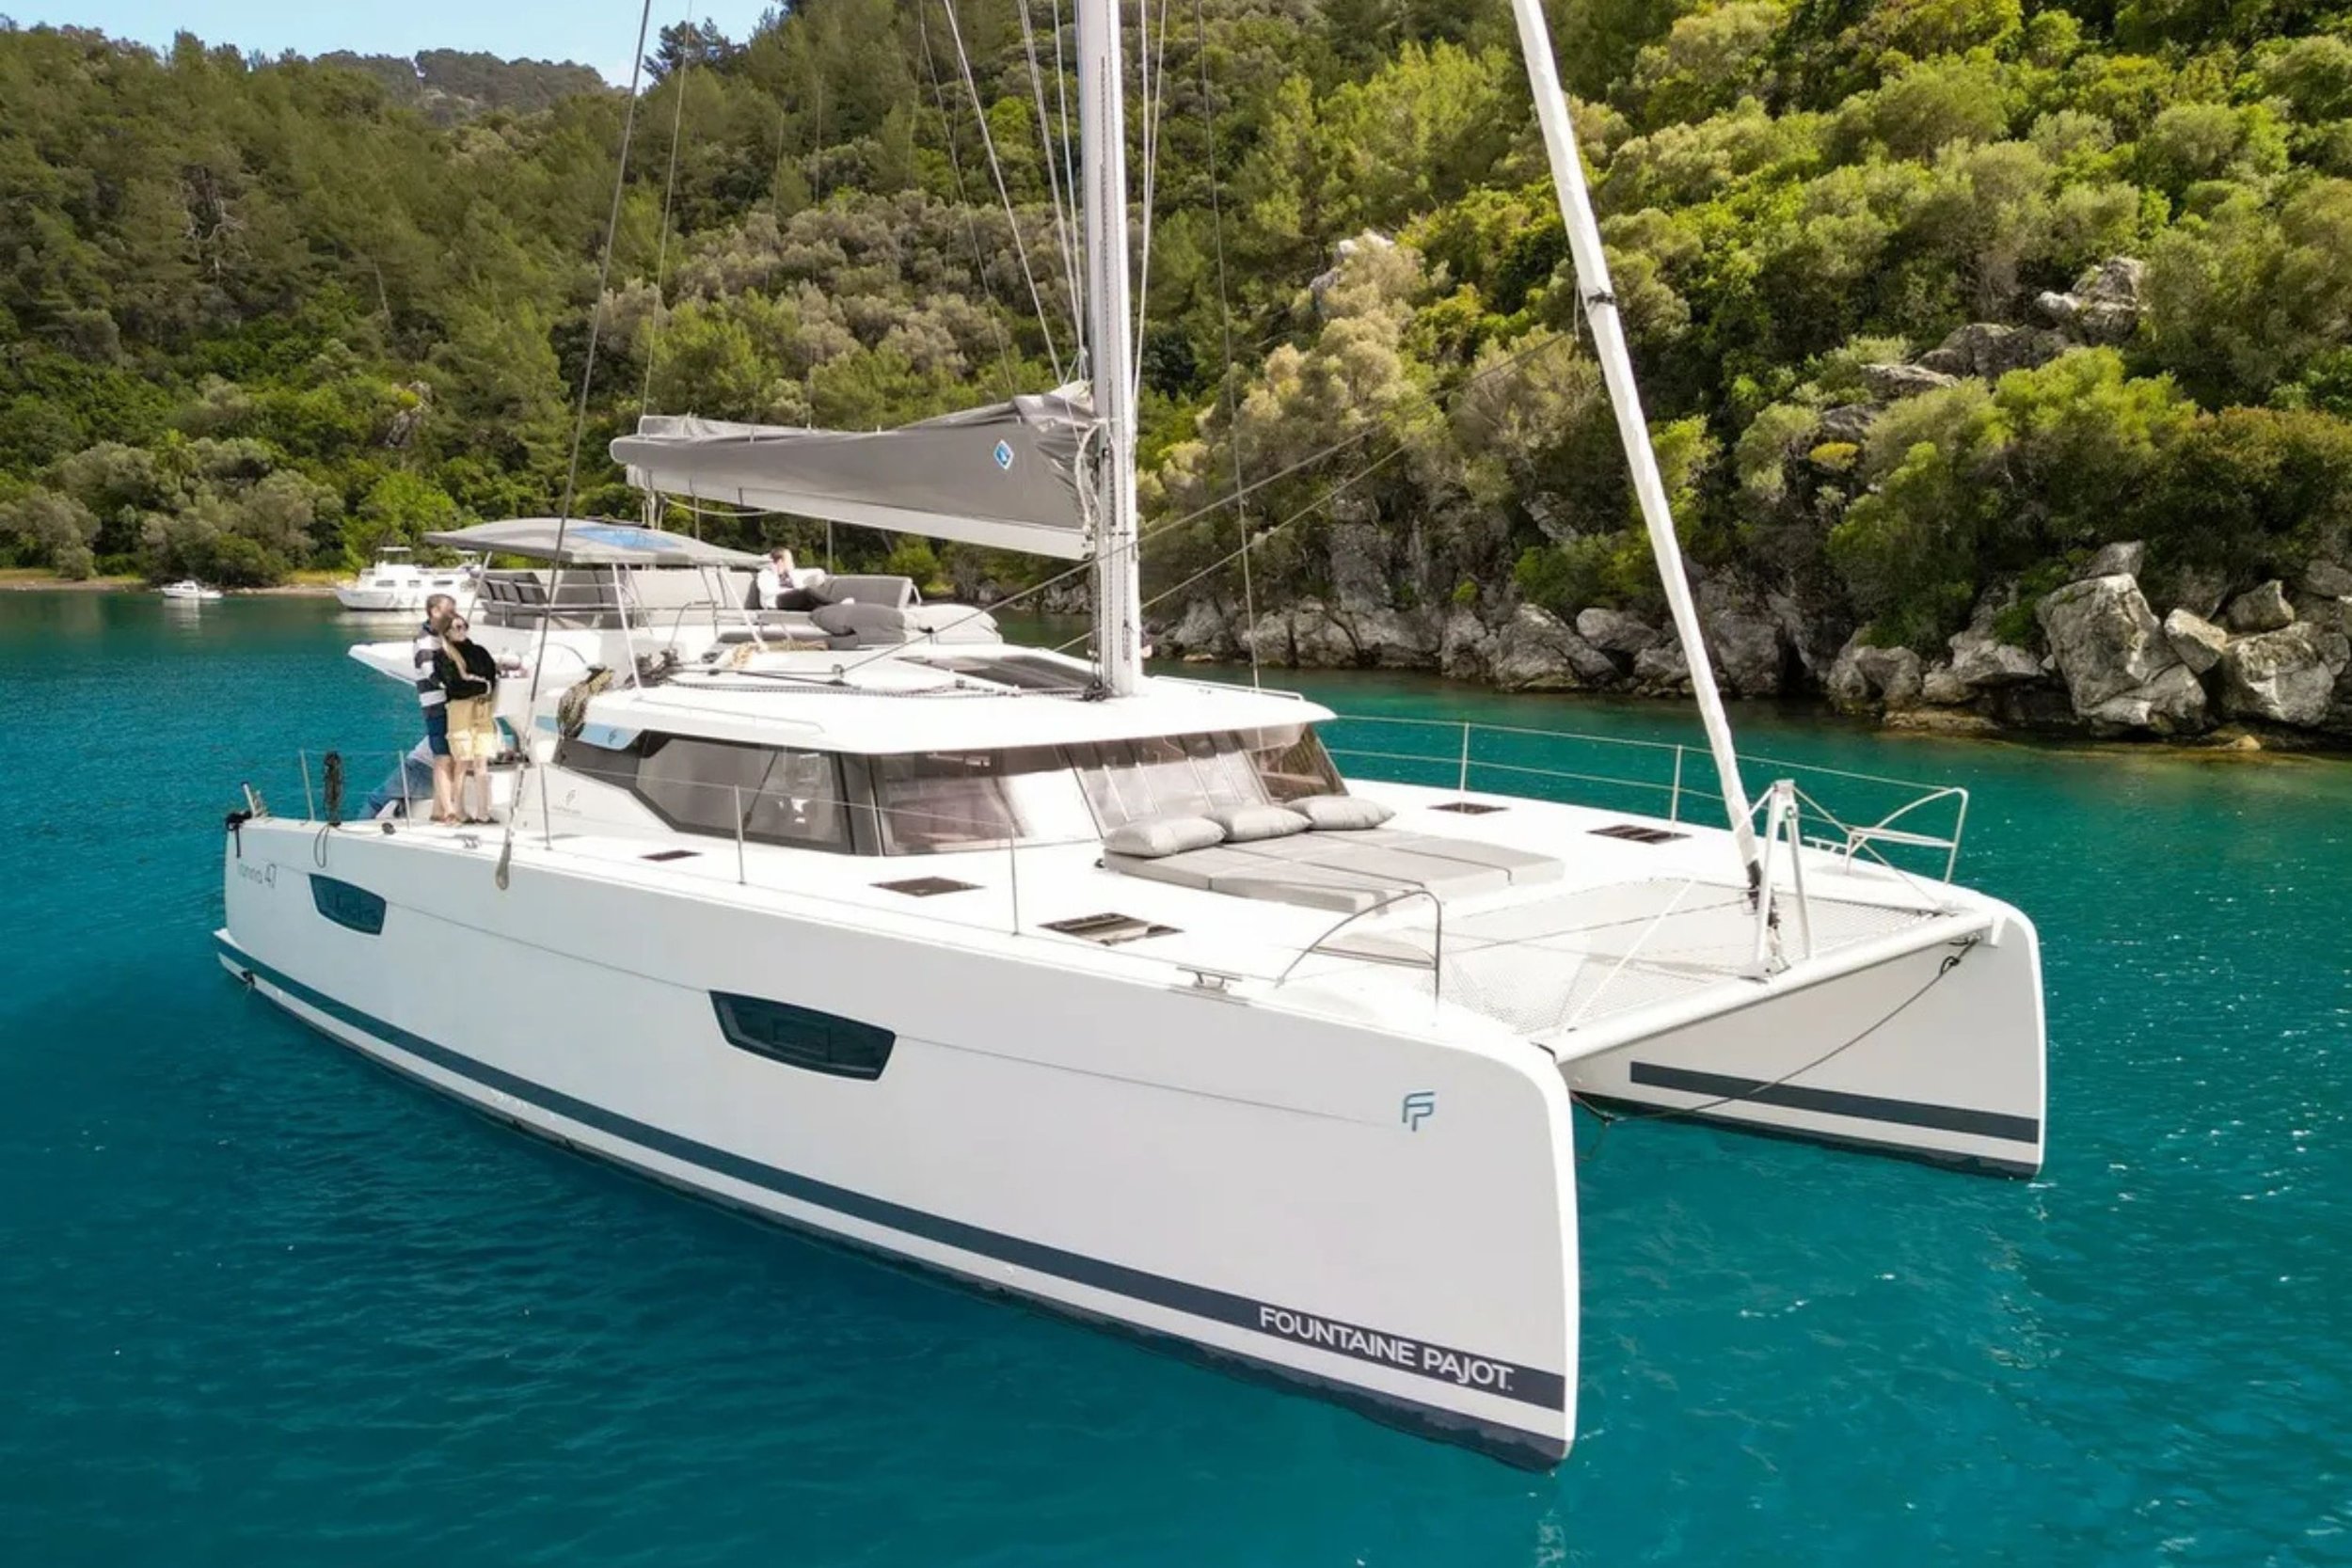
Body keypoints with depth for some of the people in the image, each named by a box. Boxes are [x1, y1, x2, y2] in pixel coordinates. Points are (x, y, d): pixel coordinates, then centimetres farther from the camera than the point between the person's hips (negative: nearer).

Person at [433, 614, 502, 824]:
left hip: (483, 711, 3)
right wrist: (480, 683, -2)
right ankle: (460, 812, -1)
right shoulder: (442, 657, 6)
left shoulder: (479, 652, 18)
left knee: (481, 763, -2)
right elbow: (453, 684, -7)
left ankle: (483, 812, -3)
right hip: (460, 709, -3)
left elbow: (493, 677, 9)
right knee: (462, 763, -6)